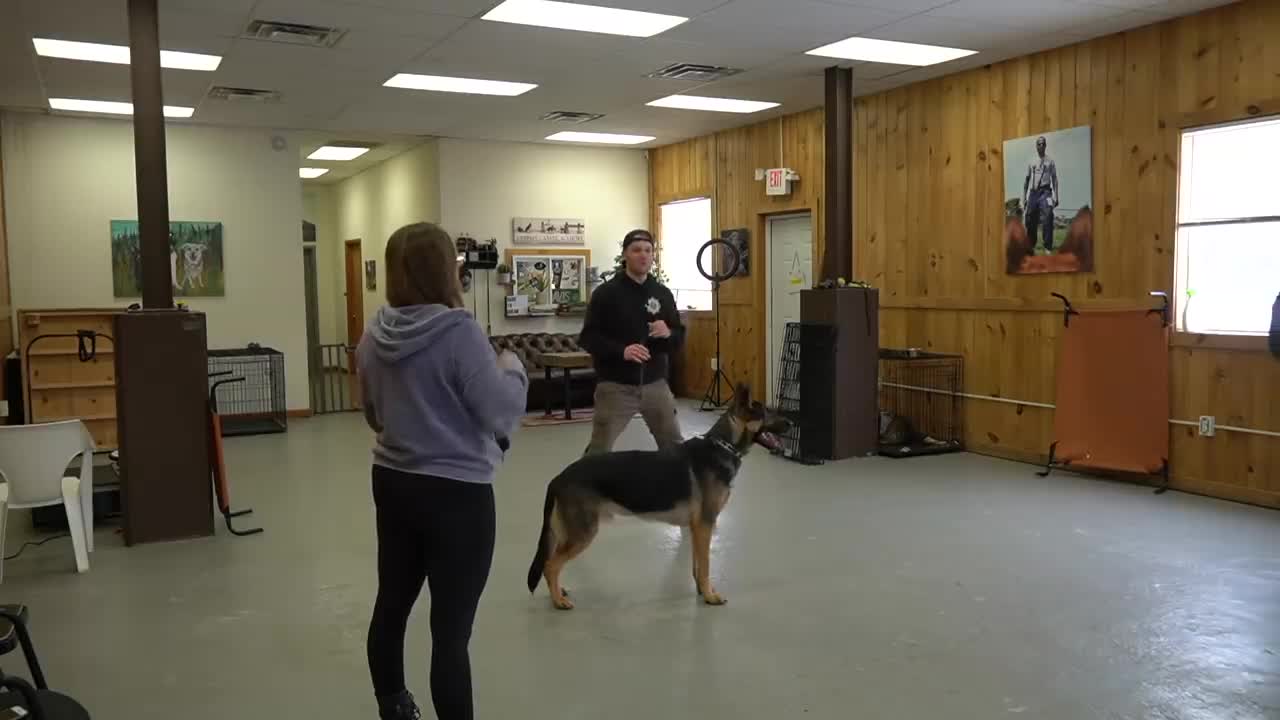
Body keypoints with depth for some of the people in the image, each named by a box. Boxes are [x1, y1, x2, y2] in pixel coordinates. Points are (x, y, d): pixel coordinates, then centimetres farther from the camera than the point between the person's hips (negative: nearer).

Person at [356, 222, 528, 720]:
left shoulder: (373, 337, 1)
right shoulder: (459, 332, -19)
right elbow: (502, 416, -18)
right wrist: (512, 369, -2)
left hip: (392, 484, 8)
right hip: (456, 493, -7)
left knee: (391, 605, 21)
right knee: (451, 629, -1)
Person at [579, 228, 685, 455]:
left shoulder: (663, 293, 7)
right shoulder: (606, 292, -6)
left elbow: (679, 338, 10)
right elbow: (588, 338, -9)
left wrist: (668, 334, -14)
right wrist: (621, 350, -24)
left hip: (655, 384, 4)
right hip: (615, 386, -4)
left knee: (676, 446, 11)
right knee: (599, 451, -1)